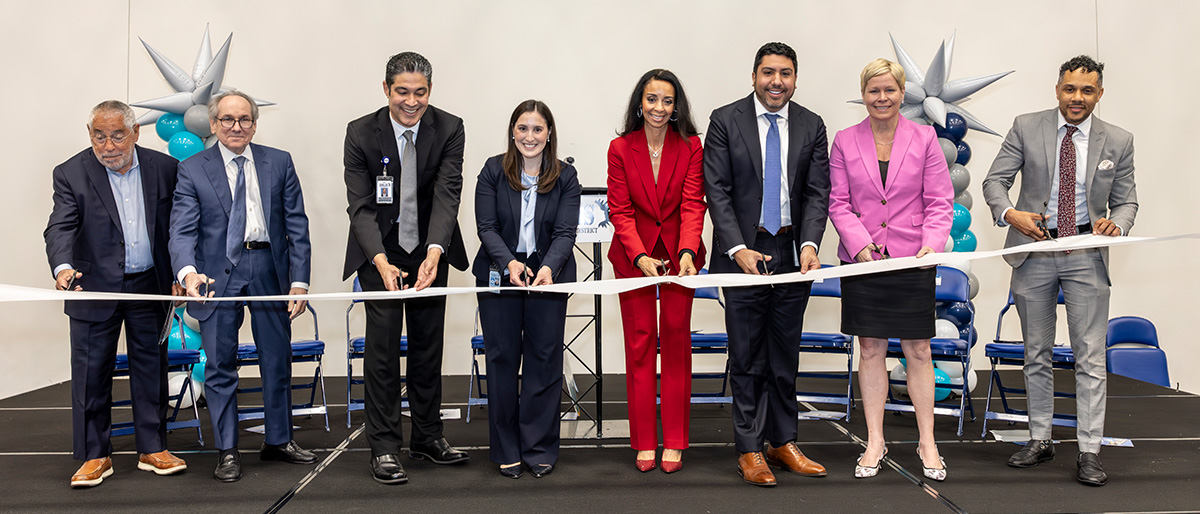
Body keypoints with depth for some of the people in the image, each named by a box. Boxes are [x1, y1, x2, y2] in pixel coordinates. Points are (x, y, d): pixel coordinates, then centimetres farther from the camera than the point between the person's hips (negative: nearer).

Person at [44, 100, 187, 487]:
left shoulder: (164, 168, 0)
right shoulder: (71, 174, -6)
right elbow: (60, 228, -17)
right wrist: (63, 267, -35)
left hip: (150, 286, 2)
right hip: (95, 289, -2)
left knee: (151, 369, 10)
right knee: (91, 372, 3)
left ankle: (152, 449, 21)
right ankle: (95, 456, 16)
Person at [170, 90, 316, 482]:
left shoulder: (279, 163, 5)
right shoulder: (192, 169, 0)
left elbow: (297, 227, 3)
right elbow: (182, 230, -9)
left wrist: (299, 281, -5)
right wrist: (188, 272, -28)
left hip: (270, 270, 2)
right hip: (218, 274, -2)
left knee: (278, 361, 11)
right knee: (220, 367, 3)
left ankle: (278, 442, 28)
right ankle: (227, 452, 16)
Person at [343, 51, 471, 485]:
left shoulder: (449, 129, -11)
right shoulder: (361, 133, -14)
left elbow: (447, 195, -19)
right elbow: (360, 206, -17)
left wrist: (434, 252, -35)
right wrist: (381, 262, -33)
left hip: (429, 252, 2)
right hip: (380, 253, -2)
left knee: (428, 345, 11)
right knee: (382, 345, -5)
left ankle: (427, 436, 25)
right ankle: (384, 447, 4)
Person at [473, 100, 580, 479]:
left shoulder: (566, 177, 0)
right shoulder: (493, 171, 0)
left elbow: (565, 233, -7)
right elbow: (486, 227, -6)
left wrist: (548, 267, -26)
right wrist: (509, 262, -23)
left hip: (548, 276, 0)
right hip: (499, 276, 0)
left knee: (545, 359, 2)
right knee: (502, 359, 4)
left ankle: (540, 448, 14)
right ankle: (507, 450, 15)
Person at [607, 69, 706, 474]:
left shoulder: (690, 147, -3)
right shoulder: (620, 149, -3)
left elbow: (692, 205, -10)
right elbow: (620, 211, -7)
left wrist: (687, 251, -26)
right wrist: (640, 256, -21)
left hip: (678, 253, 0)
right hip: (632, 254, 0)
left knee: (676, 340, 2)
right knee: (639, 341, 3)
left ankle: (674, 441, 10)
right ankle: (644, 442, 11)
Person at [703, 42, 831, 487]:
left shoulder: (811, 126, 7)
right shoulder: (725, 121, -2)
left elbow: (818, 192, 3)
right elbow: (716, 191, -6)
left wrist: (810, 243, -13)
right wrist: (738, 248, -16)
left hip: (793, 255, 3)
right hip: (744, 253, -3)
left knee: (786, 356, 12)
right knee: (747, 357, 2)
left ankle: (783, 443, 23)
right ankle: (749, 450, 12)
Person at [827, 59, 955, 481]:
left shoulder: (924, 138, 3)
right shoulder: (844, 142, 5)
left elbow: (940, 201, 1)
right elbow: (838, 203, 2)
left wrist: (932, 242, -15)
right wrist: (859, 242, -13)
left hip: (913, 260, -1)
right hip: (862, 260, 1)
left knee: (918, 351, 5)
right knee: (870, 350, 7)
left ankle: (927, 442, 19)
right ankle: (874, 442, 18)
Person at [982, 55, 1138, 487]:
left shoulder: (1118, 141, 3)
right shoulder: (1026, 128, 0)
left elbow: (1126, 200, 8)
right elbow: (995, 180, -1)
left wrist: (1116, 223, -15)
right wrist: (1009, 213, -21)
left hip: (1086, 255, 0)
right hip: (1034, 249, 1)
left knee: (1090, 357, -3)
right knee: (1036, 354, 11)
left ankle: (1089, 451, 4)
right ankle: (1040, 439, 23)